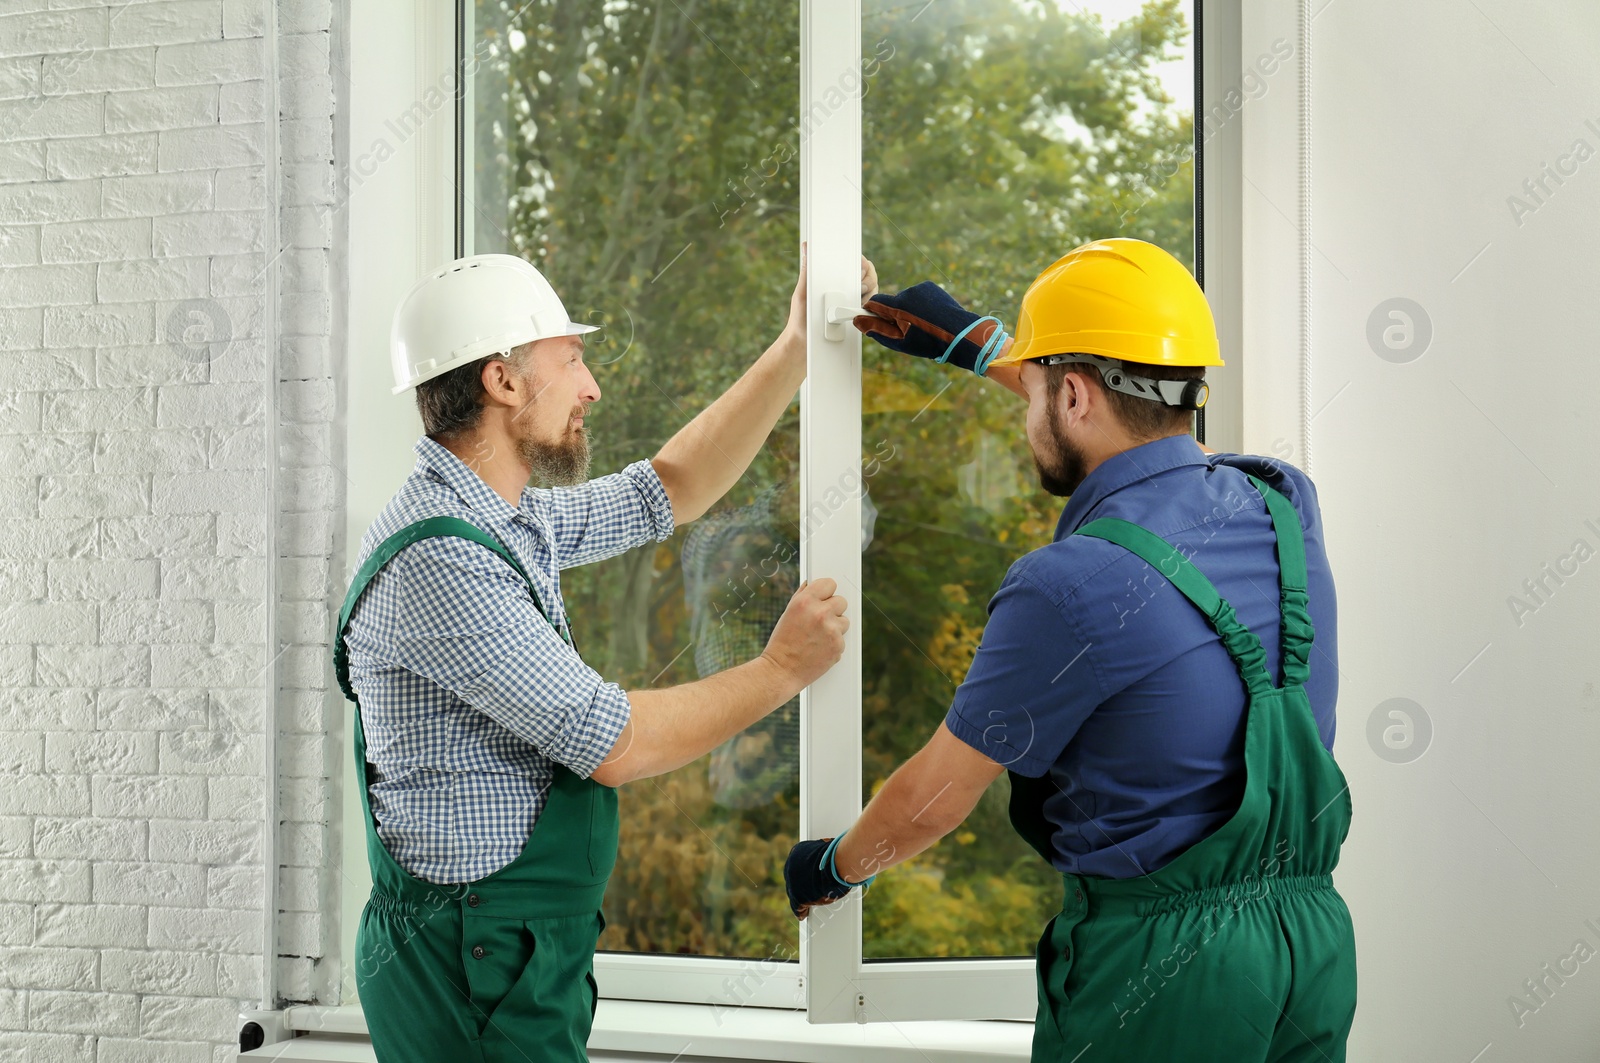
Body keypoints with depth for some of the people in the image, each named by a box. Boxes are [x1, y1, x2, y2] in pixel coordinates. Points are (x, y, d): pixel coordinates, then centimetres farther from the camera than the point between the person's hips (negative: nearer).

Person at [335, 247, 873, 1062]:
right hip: (473, 973, -10)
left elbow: (668, 491, 23)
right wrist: (781, 671, -8)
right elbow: (613, 744, -21)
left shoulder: (513, 520, 9)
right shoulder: (437, 559, -21)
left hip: (527, 952, 10)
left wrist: (797, 350, 17)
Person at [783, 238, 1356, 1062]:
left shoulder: (1073, 587, -20)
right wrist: (977, 344, 33)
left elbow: (932, 801, -7)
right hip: (1317, 934, 7)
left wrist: (833, 867, 14)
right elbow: (1141, 422, 26)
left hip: (1159, 955, -7)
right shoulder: (1284, 505, 1)